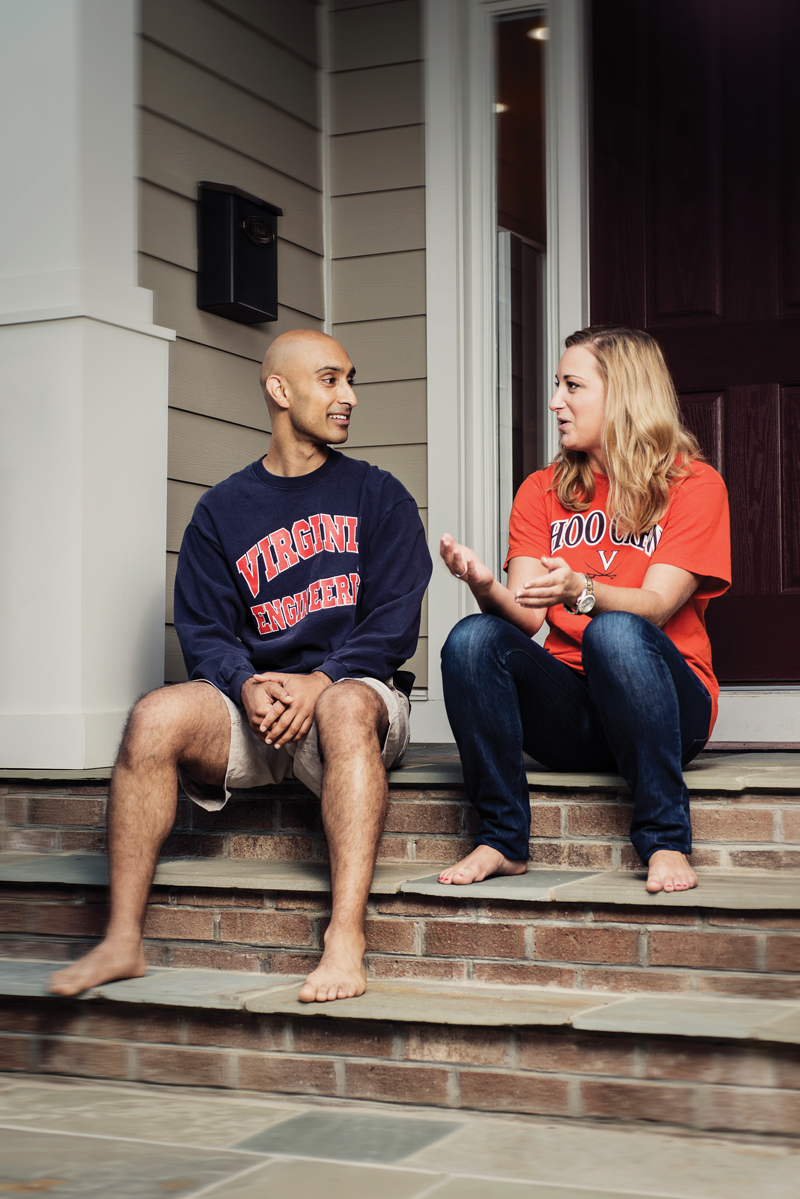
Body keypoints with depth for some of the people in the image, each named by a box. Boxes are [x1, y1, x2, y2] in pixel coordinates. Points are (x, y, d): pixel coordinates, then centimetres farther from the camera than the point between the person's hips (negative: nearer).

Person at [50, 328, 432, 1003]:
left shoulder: (378, 495, 11)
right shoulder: (223, 510, 14)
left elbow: (395, 619, -1)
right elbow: (203, 630, 6)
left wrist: (319, 681, -17)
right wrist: (248, 684, -17)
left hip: (355, 689, -2)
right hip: (254, 699, 2)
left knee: (346, 708, -37)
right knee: (157, 716, -27)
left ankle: (346, 939, -44)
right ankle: (124, 940, -22)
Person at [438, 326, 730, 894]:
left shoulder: (694, 485, 0)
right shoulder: (543, 492, 12)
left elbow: (654, 607, -14)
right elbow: (527, 618, 0)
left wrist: (578, 591, -34)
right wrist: (487, 589, -22)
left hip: (672, 707, -3)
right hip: (568, 713, 3)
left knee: (614, 632, -36)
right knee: (472, 639, -24)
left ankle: (667, 841, -28)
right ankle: (502, 840, -18)